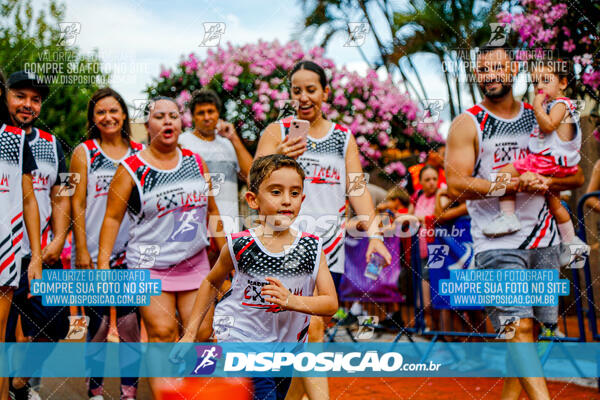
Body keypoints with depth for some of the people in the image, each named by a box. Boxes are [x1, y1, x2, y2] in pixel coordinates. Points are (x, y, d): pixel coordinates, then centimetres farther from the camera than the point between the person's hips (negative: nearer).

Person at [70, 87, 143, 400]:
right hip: (94, 252, -1)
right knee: (98, 322, 0)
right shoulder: (84, 152, 5)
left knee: (130, 323, 0)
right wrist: (82, 251, -6)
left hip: (132, 252, 2)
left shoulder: (140, 153, 10)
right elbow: (77, 203, 1)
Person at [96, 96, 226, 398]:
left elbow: (211, 211, 18)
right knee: (162, 332, -15)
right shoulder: (132, 168, -3)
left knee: (202, 333, -1)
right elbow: (112, 218, -4)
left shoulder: (196, 163, 9)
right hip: (150, 266, -4)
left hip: (195, 263, 4)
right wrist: (103, 265, -12)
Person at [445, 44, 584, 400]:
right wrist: (514, 184, -18)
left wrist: (545, 182, -9)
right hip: (497, 242, -5)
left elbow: (576, 177, 13)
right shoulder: (467, 124, 0)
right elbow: (457, 186, -11)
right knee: (519, 326, -14)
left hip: (543, 239, 5)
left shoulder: (539, 118, 13)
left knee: (529, 328, 7)